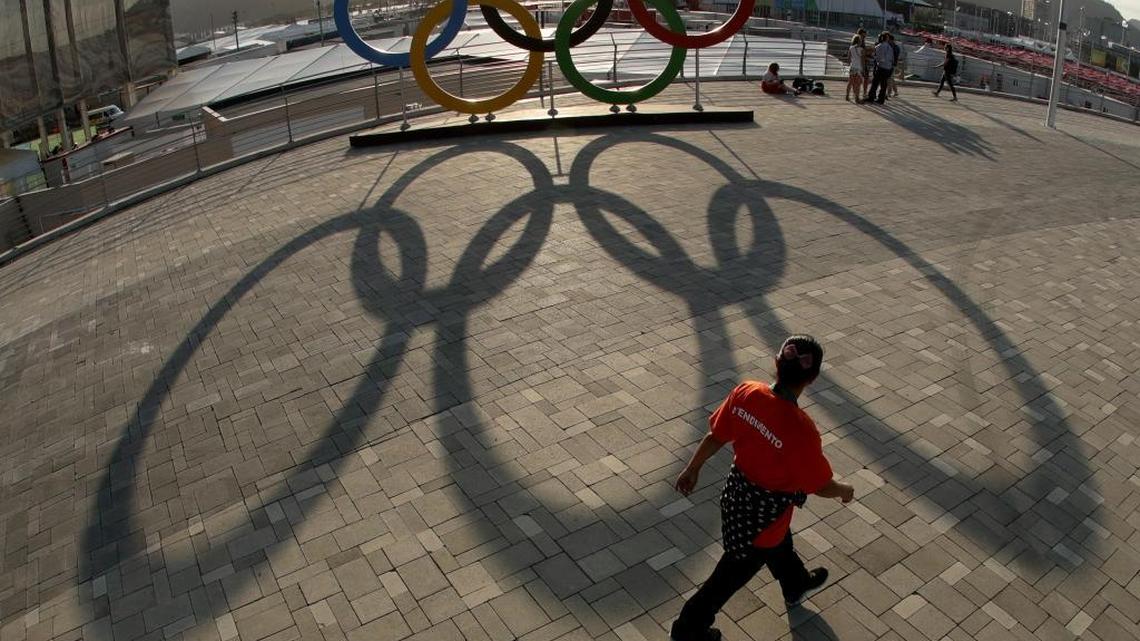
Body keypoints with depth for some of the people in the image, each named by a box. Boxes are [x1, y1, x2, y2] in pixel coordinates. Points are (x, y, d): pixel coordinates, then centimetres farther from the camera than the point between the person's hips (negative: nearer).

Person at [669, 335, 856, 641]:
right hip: (766, 511, -6)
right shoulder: (801, 429, -36)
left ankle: (797, 585, 65)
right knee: (735, 571, 19)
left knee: (778, 541, 35)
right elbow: (822, 486, -20)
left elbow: (715, 436, -7)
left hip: (737, 490, 6)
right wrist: (844, 490, 3)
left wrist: (693, 468, 10)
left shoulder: (745, 392, -21)